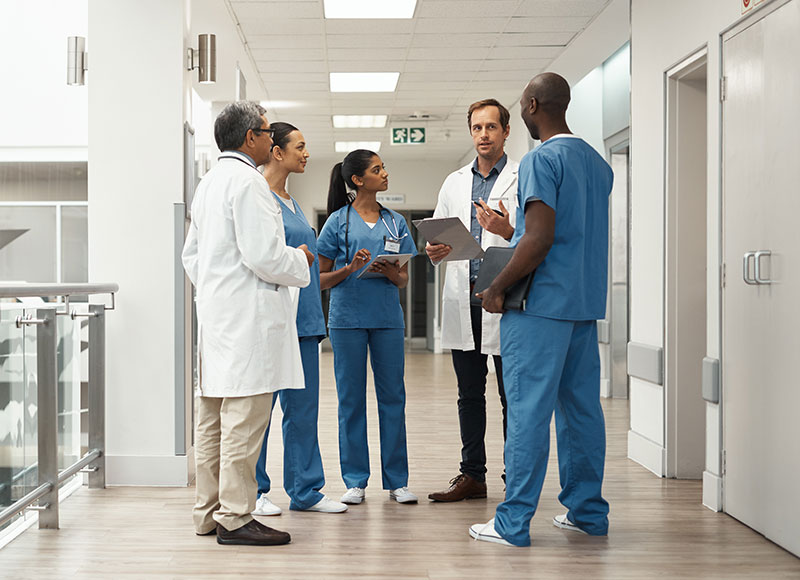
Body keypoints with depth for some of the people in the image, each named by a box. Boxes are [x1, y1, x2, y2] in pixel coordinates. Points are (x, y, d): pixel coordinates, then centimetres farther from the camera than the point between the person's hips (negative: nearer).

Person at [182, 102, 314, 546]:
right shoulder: (247, 181, -12)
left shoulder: (209, 183, 20)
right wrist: (301, 261, -2)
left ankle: (209, 513, 18)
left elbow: (191, 255, 24)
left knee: (213, 419, 12)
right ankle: (234, 518, -4)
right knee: (244, 417, -7)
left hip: (215, 315, 10)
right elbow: (263, 255, -18)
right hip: (246, 315, -10)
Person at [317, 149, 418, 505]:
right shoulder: (338, 221, 1)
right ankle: (355, 480, 12)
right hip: (347, 317, -3)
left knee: (392, 396, 3)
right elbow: (321, 278, 2)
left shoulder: (395, 222, 11)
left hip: (387, 316, 3)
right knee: (351, 399, 3)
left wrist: (393, 274, -8)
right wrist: (350, 269, -15)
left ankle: (397, 480, 11)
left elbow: (405, 278, 14)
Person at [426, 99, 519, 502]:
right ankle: (472, 475, 18)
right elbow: (438, 236, 18)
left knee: (512, 397, 0)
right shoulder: (454, 182, 17)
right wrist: (435, 251, -4)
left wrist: (507, 230, -24)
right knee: (469, 394, 10)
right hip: (463, 300, 5)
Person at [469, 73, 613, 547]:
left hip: (541, 304, -8)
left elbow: (540, 240, -20)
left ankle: (513, 522, -1)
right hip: (586, 301, 8)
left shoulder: (542, 160, -12)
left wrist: (497, 289, -10)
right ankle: (588, 511, 18)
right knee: (581, 405, 12)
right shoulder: (597, 163, 15)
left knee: (529, 410, -5)